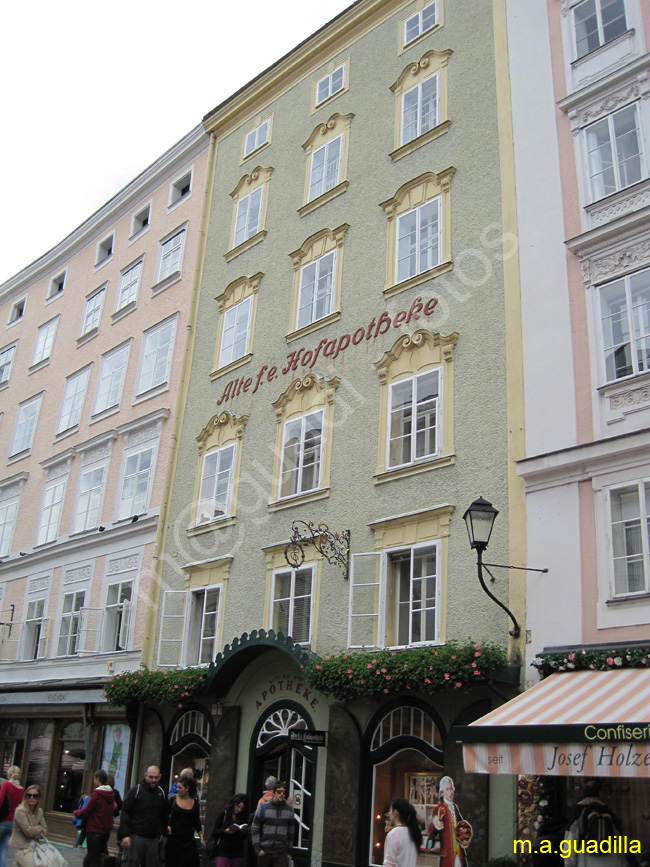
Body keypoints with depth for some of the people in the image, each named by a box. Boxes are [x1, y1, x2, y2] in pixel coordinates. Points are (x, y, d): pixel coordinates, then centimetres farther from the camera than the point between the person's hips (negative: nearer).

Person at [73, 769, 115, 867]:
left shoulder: (96, 794, -17)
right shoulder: (111, 794, 6)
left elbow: (85, 812, -16)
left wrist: (75, 812, 6)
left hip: (94, 830, -7)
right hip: (107, 830, 7)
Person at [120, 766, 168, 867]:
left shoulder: (162, 793, 10)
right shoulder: (135, 790, -3)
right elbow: (125, 813, -5)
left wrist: (164, 833, 19)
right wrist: (125, 835, -12)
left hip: (154, 839, 4)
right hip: (137, 837, -4)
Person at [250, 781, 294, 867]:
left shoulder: (289, 810, 7)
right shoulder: (263, 807, 1)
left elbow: (291, 832, 13)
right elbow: (254, 829, 1)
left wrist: (289, 852, 12)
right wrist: (257, 848, -6)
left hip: (281, 853, 1)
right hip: (264, 851, 0)